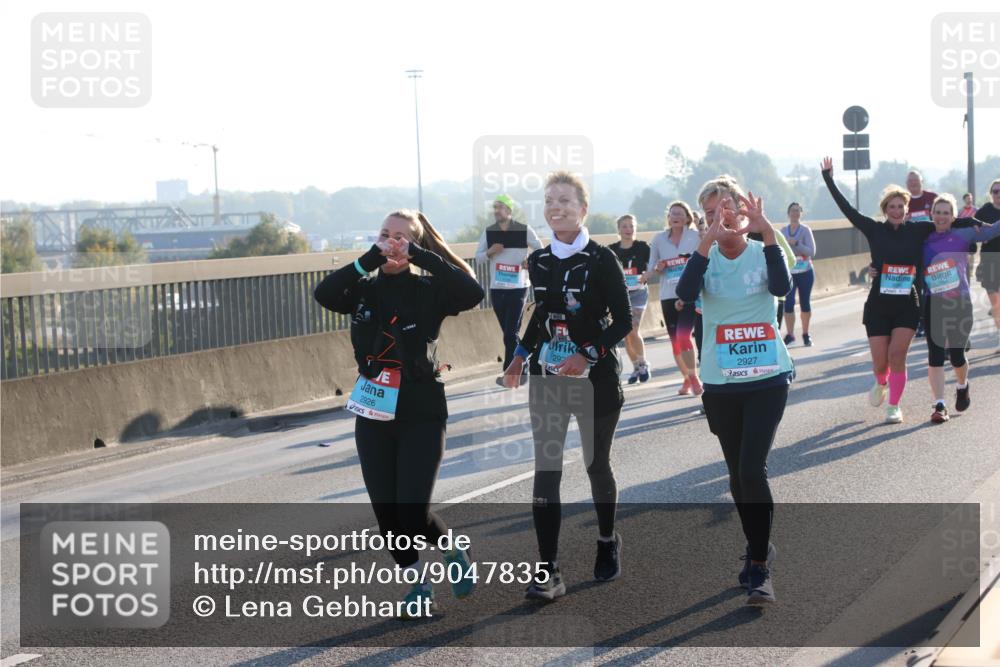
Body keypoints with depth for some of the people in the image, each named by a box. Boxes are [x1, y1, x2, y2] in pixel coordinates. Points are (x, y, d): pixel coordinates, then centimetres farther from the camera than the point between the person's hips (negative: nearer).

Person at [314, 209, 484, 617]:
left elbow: (472, 293, -24)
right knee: (386, 513, 4)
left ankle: (455, 553, 21)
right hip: (373, 417, 4)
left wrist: (422, 257, -24)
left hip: (421, 417, -4)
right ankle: (418, 586, 25)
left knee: (412, 514, -10)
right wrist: (368, 260, -23)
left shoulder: (428, 291, -5)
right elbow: (324, 294, -16)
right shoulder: (364, 290, 4)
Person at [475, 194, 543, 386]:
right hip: (496, 288, 4)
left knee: (511, 332, -8)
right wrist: (489, 252, -11)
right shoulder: (488, 232, 5)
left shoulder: (524, 230, -5)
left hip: (518, 287, -4)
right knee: (508, 332, 10)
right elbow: (478, 257, 8)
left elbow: (540, 251, 5)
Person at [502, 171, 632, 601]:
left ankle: (607, 543, 36)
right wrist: (521, 356, 12)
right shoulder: (538, 261, 5)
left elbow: (623, 321, -10)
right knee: (546, 470, -6)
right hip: (547, 378, 4)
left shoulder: (601, 259, -10)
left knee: (597, 464, 10)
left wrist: (588, 355, -21)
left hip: (595, 378, -4)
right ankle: (548, 572, -8)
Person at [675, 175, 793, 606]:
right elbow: (685, 293, -22)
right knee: (737, 474, 12)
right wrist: (710, 238, -31)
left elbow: (782, 287, -24)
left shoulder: (762, 253, -2)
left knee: (752, 469, -13)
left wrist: (766, 232, -31)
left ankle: (759, 570, -7)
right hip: (720, 384, 3)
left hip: (767, 380, -3)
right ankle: (759, 547, 33)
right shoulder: (706, 258, 0)